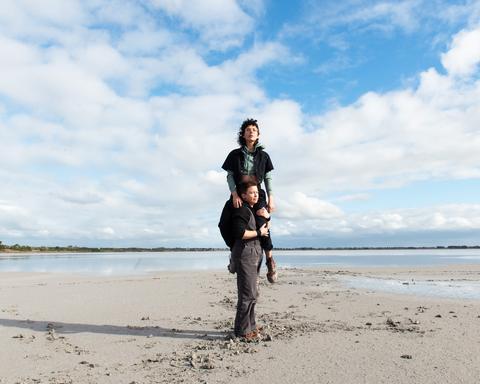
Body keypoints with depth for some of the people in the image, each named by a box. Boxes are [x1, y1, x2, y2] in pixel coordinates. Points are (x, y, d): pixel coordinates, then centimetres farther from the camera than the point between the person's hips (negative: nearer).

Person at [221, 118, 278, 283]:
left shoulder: (263, 155, 8)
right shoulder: (235, 154, 5)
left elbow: (268, 178, 7)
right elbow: (229, 176, -1)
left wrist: (271, 198, -3)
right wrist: (234, 194, -16)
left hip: (257, 193, -1)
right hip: (239, 193, 1)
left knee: (261, 224, -20)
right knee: (224, 223, -13)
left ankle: (270, 260, -3)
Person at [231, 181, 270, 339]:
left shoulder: (252, 210, 20)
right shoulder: (242, 210, -11)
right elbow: (240, 233, -21)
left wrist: (265, 223, 15)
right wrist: (259, 233, -12)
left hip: (254, 253, 10)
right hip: (245, 253, -10)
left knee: (251, 293, 15)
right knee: (248, 294, -9)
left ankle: (250, 326, 24)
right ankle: (242, 330, -1)